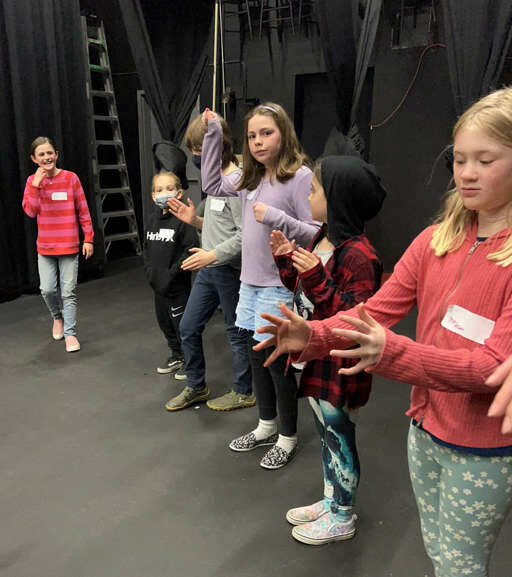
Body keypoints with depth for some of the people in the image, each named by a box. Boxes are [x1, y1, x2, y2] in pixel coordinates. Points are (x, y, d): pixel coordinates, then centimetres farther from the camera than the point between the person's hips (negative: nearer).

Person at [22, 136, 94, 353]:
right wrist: (36, 185, -19)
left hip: (69, 245, -2)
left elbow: (83, 211, -1)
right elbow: (30, 211, -9)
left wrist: (88, 238, -2)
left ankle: (70, 333, 11)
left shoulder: (71, 178, -4)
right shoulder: (33, 181, 2)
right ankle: (57, 316, 32)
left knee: (69, 292, 0)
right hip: (45, 247, 2)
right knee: (47, 289, 1)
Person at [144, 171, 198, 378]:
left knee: (181, 323, 4)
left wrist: (172, 272, -20)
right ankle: (176, 355, 38)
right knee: (164, 322, 19)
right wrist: (150, 271, 6)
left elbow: (191, 249, -20)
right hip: (158, 283, 8)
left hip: (178, 285, -7)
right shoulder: (152, 219, 8)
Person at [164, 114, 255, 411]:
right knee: (188, 328, 13)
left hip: (230, 270, -9)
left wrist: (213, 255, -24)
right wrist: (195, 220, 4)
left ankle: (243, 392, 25)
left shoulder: (237, 183, -17)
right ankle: (196, 387, 31)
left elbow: (246, 234, -23)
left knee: (237, 332, 7)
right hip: (209, 268, 9)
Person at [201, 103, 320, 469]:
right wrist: (213, 135, 16)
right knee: (258, 356, 17)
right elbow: (212, 185, 20)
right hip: (250, 283, 7)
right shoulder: (252, 179, 9)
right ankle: (266, 427, 38)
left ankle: (288, 438, 27)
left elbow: (317, 233, -16)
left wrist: (276, 218, -27)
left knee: (277, 360, 5)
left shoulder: (300, 176, -13)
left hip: (279, 287, -7)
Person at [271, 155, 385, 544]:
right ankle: (330, 502, 44)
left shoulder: (359, 255, -24)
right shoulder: (321, 241, 5)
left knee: (339, 439, 10)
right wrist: (286, 260, 0)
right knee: (326, 434, 23)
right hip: (316, 360, 9)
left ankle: (342, 519, 33)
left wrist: (316, 278, -33)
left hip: (341, 369, -9)